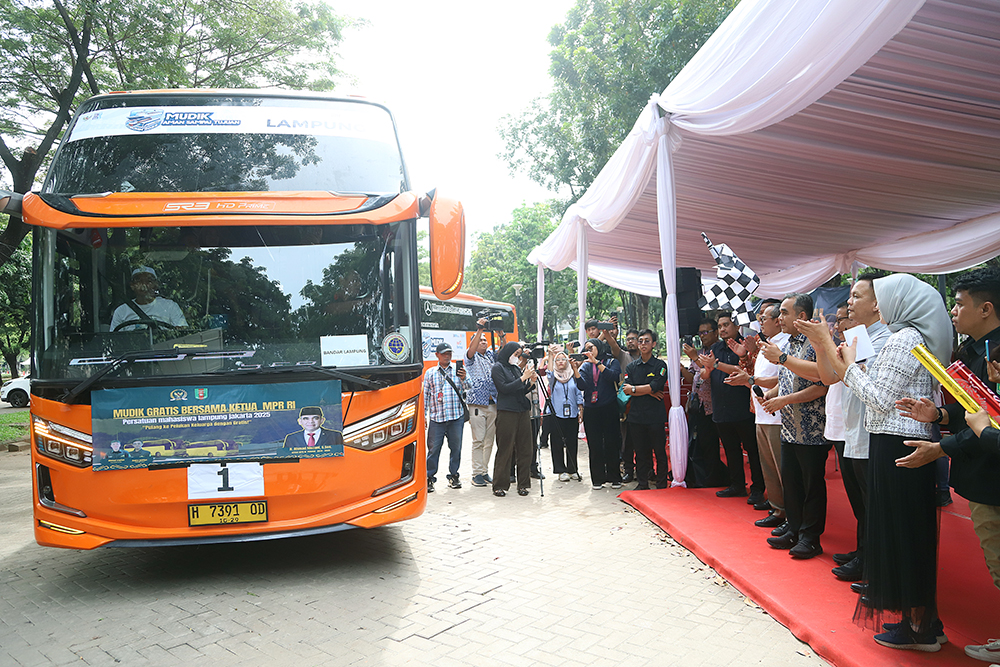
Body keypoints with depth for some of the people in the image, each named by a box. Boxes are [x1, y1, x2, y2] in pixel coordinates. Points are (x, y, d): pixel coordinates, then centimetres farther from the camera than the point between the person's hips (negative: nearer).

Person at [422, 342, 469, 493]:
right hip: (436, 418, 0)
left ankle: (453, 476, 20)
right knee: (433, 448, -1)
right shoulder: (430, 373, 11)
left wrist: (463, 379, -14)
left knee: (456, 447, 6)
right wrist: (423, 415, 7)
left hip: (456, 417, 1)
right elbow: (425, 394, 12)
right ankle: (429, 477, 9)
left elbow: (467, 389, 7)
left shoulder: (458, 370, 9)